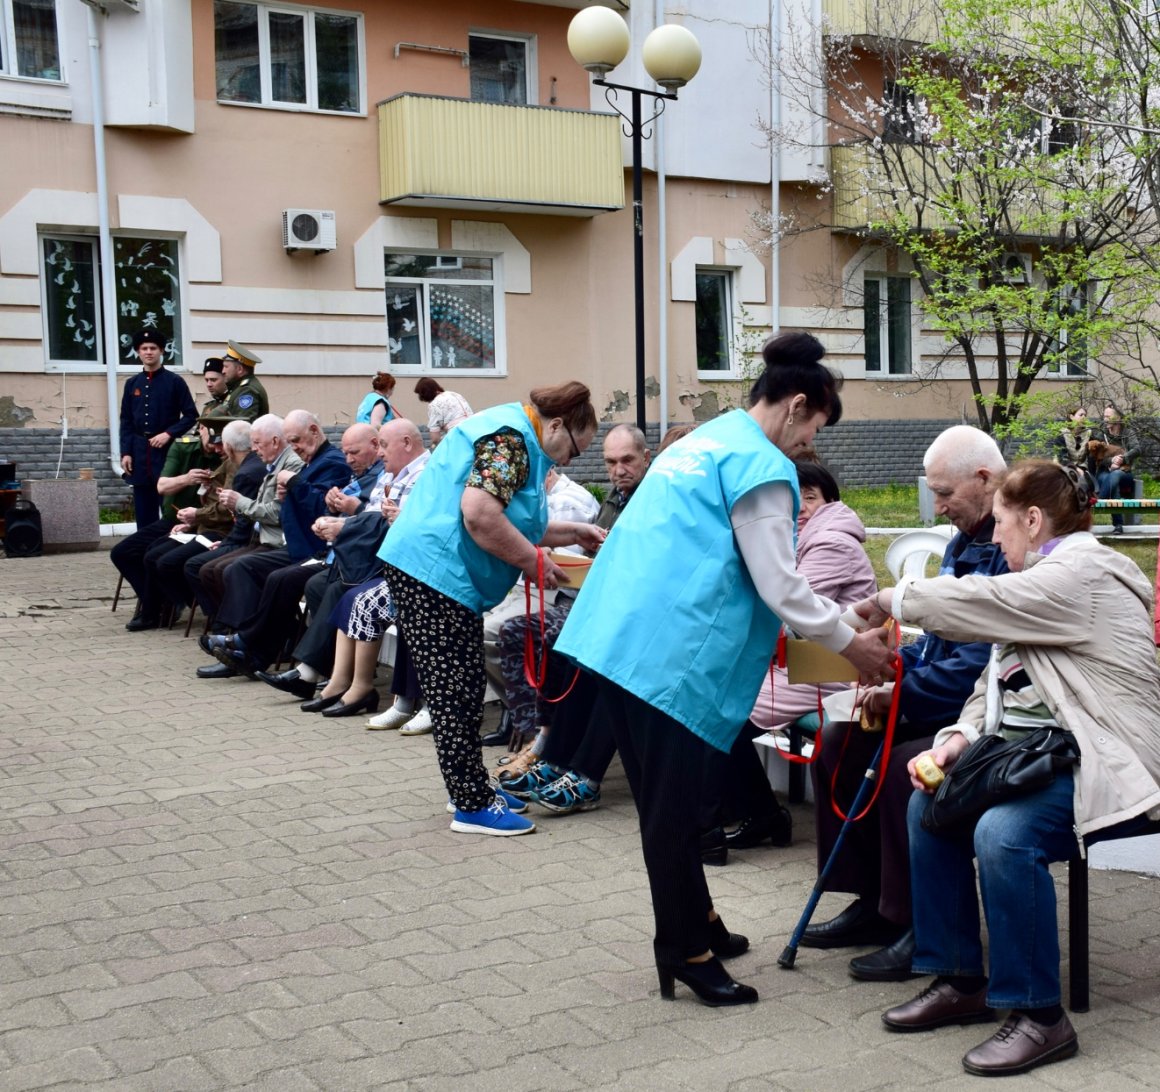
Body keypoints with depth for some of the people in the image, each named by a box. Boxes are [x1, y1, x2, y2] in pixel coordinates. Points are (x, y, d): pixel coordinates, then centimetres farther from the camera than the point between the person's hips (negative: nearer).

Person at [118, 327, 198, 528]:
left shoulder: (175, 382, 0)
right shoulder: (132, 383, 10)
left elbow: (191, 415, -2)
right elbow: (126, 421, 11)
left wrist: (168, 434, -14)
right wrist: (126, 452, 2)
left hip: (166, 450, -4)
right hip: (139, 451, 4)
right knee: (143, 510, 7)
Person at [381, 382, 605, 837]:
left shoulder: (513, 436, 18)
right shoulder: (509, 437, -14)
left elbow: (510, 522, 25)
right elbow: (479, 515, -26)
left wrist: (573, 533, 20)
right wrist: (534, 561, -16)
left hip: (446, 576, 11)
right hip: (433, 572, -11)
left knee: (464, 691, 15)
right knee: (455, 694, -5)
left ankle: (474, 790, 23)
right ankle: (473, 806, 0)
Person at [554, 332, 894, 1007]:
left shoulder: (703, 440, 22)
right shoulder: (764, 466, -8)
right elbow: (778, 584, -9)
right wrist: (851, 644, 4)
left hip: (615, 638, 10)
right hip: (669, 653, -10)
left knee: (667, 798, 17)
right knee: (673, 808, 0)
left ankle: (696, 923, 30)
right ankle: (689, 952, 11)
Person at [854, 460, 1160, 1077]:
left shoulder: (1082, 574, -14)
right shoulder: (1042, 579, 17)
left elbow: (972, 602, -20)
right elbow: (995, 683, 13)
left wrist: (890, 601, -4)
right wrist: (957, 739, -4)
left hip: (1100, 767, -11)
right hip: (1034, 748, 11)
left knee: (1002, 832, -32)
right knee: (929, 804, 2)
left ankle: (1039, 1015, -17)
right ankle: (960, 980, 9)